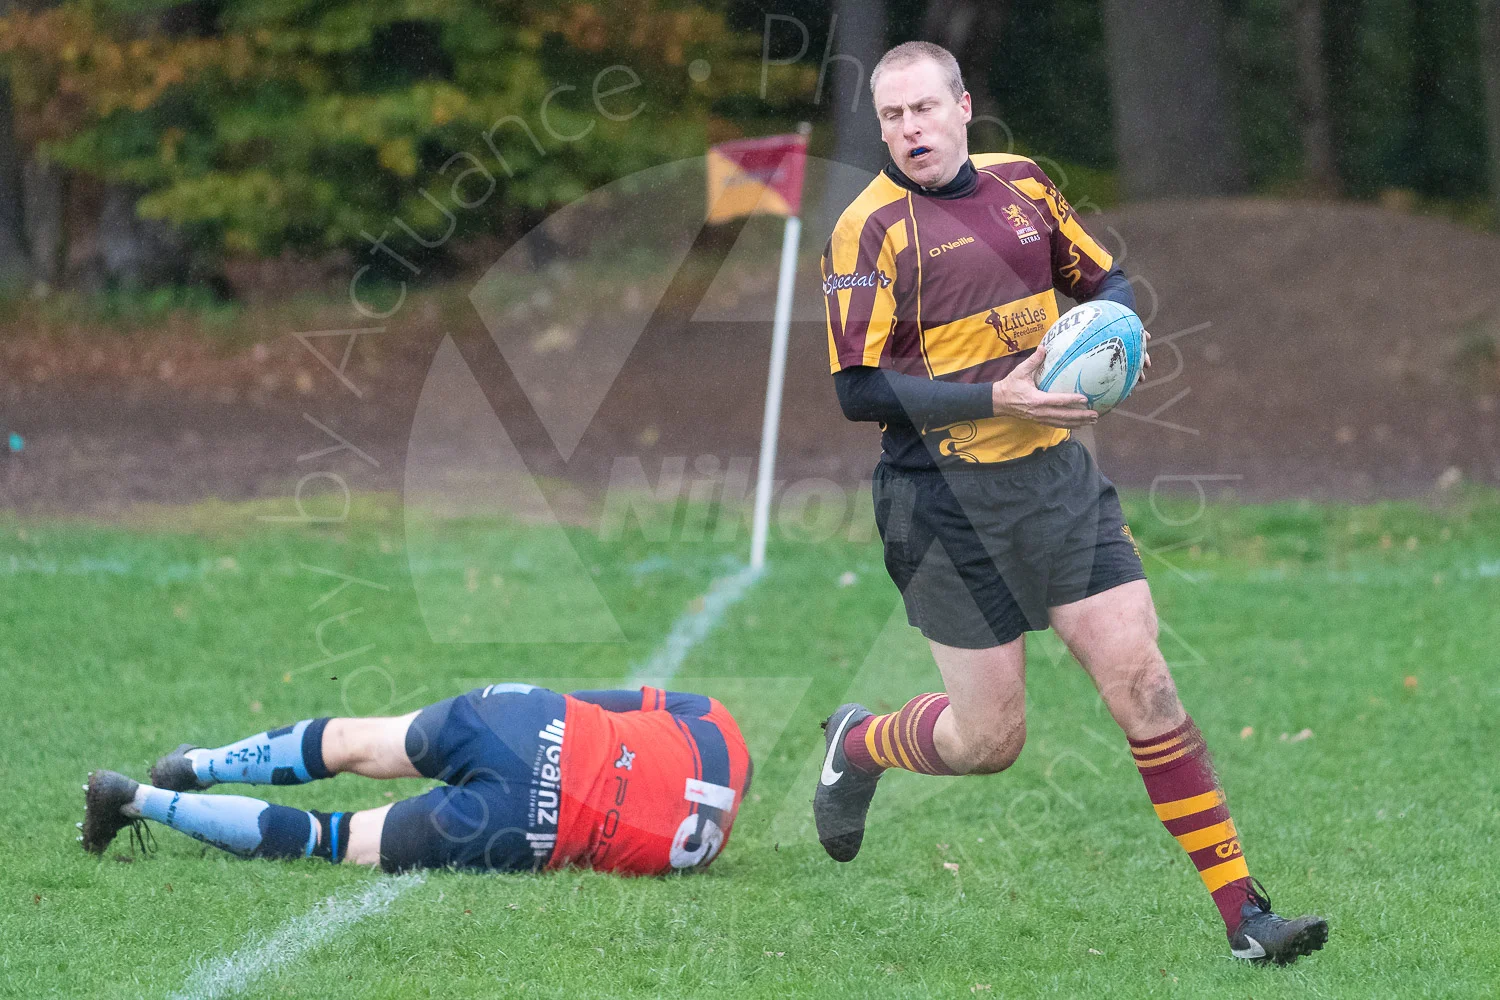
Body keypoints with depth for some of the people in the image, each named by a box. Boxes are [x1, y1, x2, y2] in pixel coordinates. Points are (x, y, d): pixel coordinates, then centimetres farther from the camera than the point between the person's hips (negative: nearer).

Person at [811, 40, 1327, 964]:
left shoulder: (1022, 184, 6)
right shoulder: (872, 229, -11)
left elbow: (1106, 279, 20)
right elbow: (859, 391, -15)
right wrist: (995, 398, -22)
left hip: (1058, 476, 4)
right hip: (945, 500, -4)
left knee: (1143, 685, -5)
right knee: (992, 736, 1)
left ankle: (1244, 913, -3)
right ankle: (857, 746, 34)